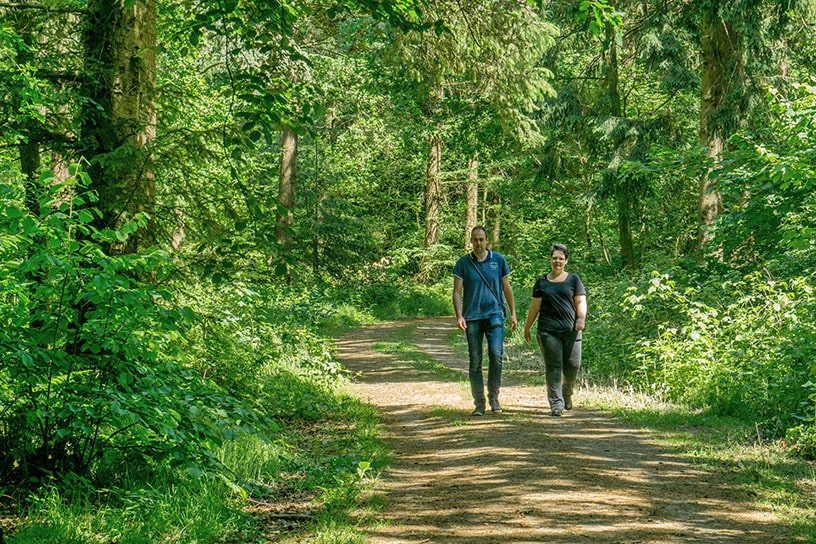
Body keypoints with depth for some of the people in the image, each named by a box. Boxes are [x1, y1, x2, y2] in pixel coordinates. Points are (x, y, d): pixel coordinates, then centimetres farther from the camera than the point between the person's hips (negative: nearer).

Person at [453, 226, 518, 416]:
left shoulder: (498, 260, 6)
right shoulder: (463, 262, 3)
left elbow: (507, 287, 13)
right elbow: (457, 291, 2)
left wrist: (513, 313, 11)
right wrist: (459, 316, -10)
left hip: (494, 314, 0)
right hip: (472, 317, 0)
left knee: (496, 354, -16)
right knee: (474, 361, 2)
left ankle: (494, 397, -1)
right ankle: (479, 403, 10)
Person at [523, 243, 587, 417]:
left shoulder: (573, 279, 13)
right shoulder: (542, 282, 15)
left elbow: (581, 301, 6)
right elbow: (535, 306, 17)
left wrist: (581, 318, -12)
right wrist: (527, 328, 17)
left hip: (570, 330, 0)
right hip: (548, 330, 0)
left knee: (573, 365, -1)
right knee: (553, 366, -5)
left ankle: (567, 394, 27)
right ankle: (556, 404, -4)